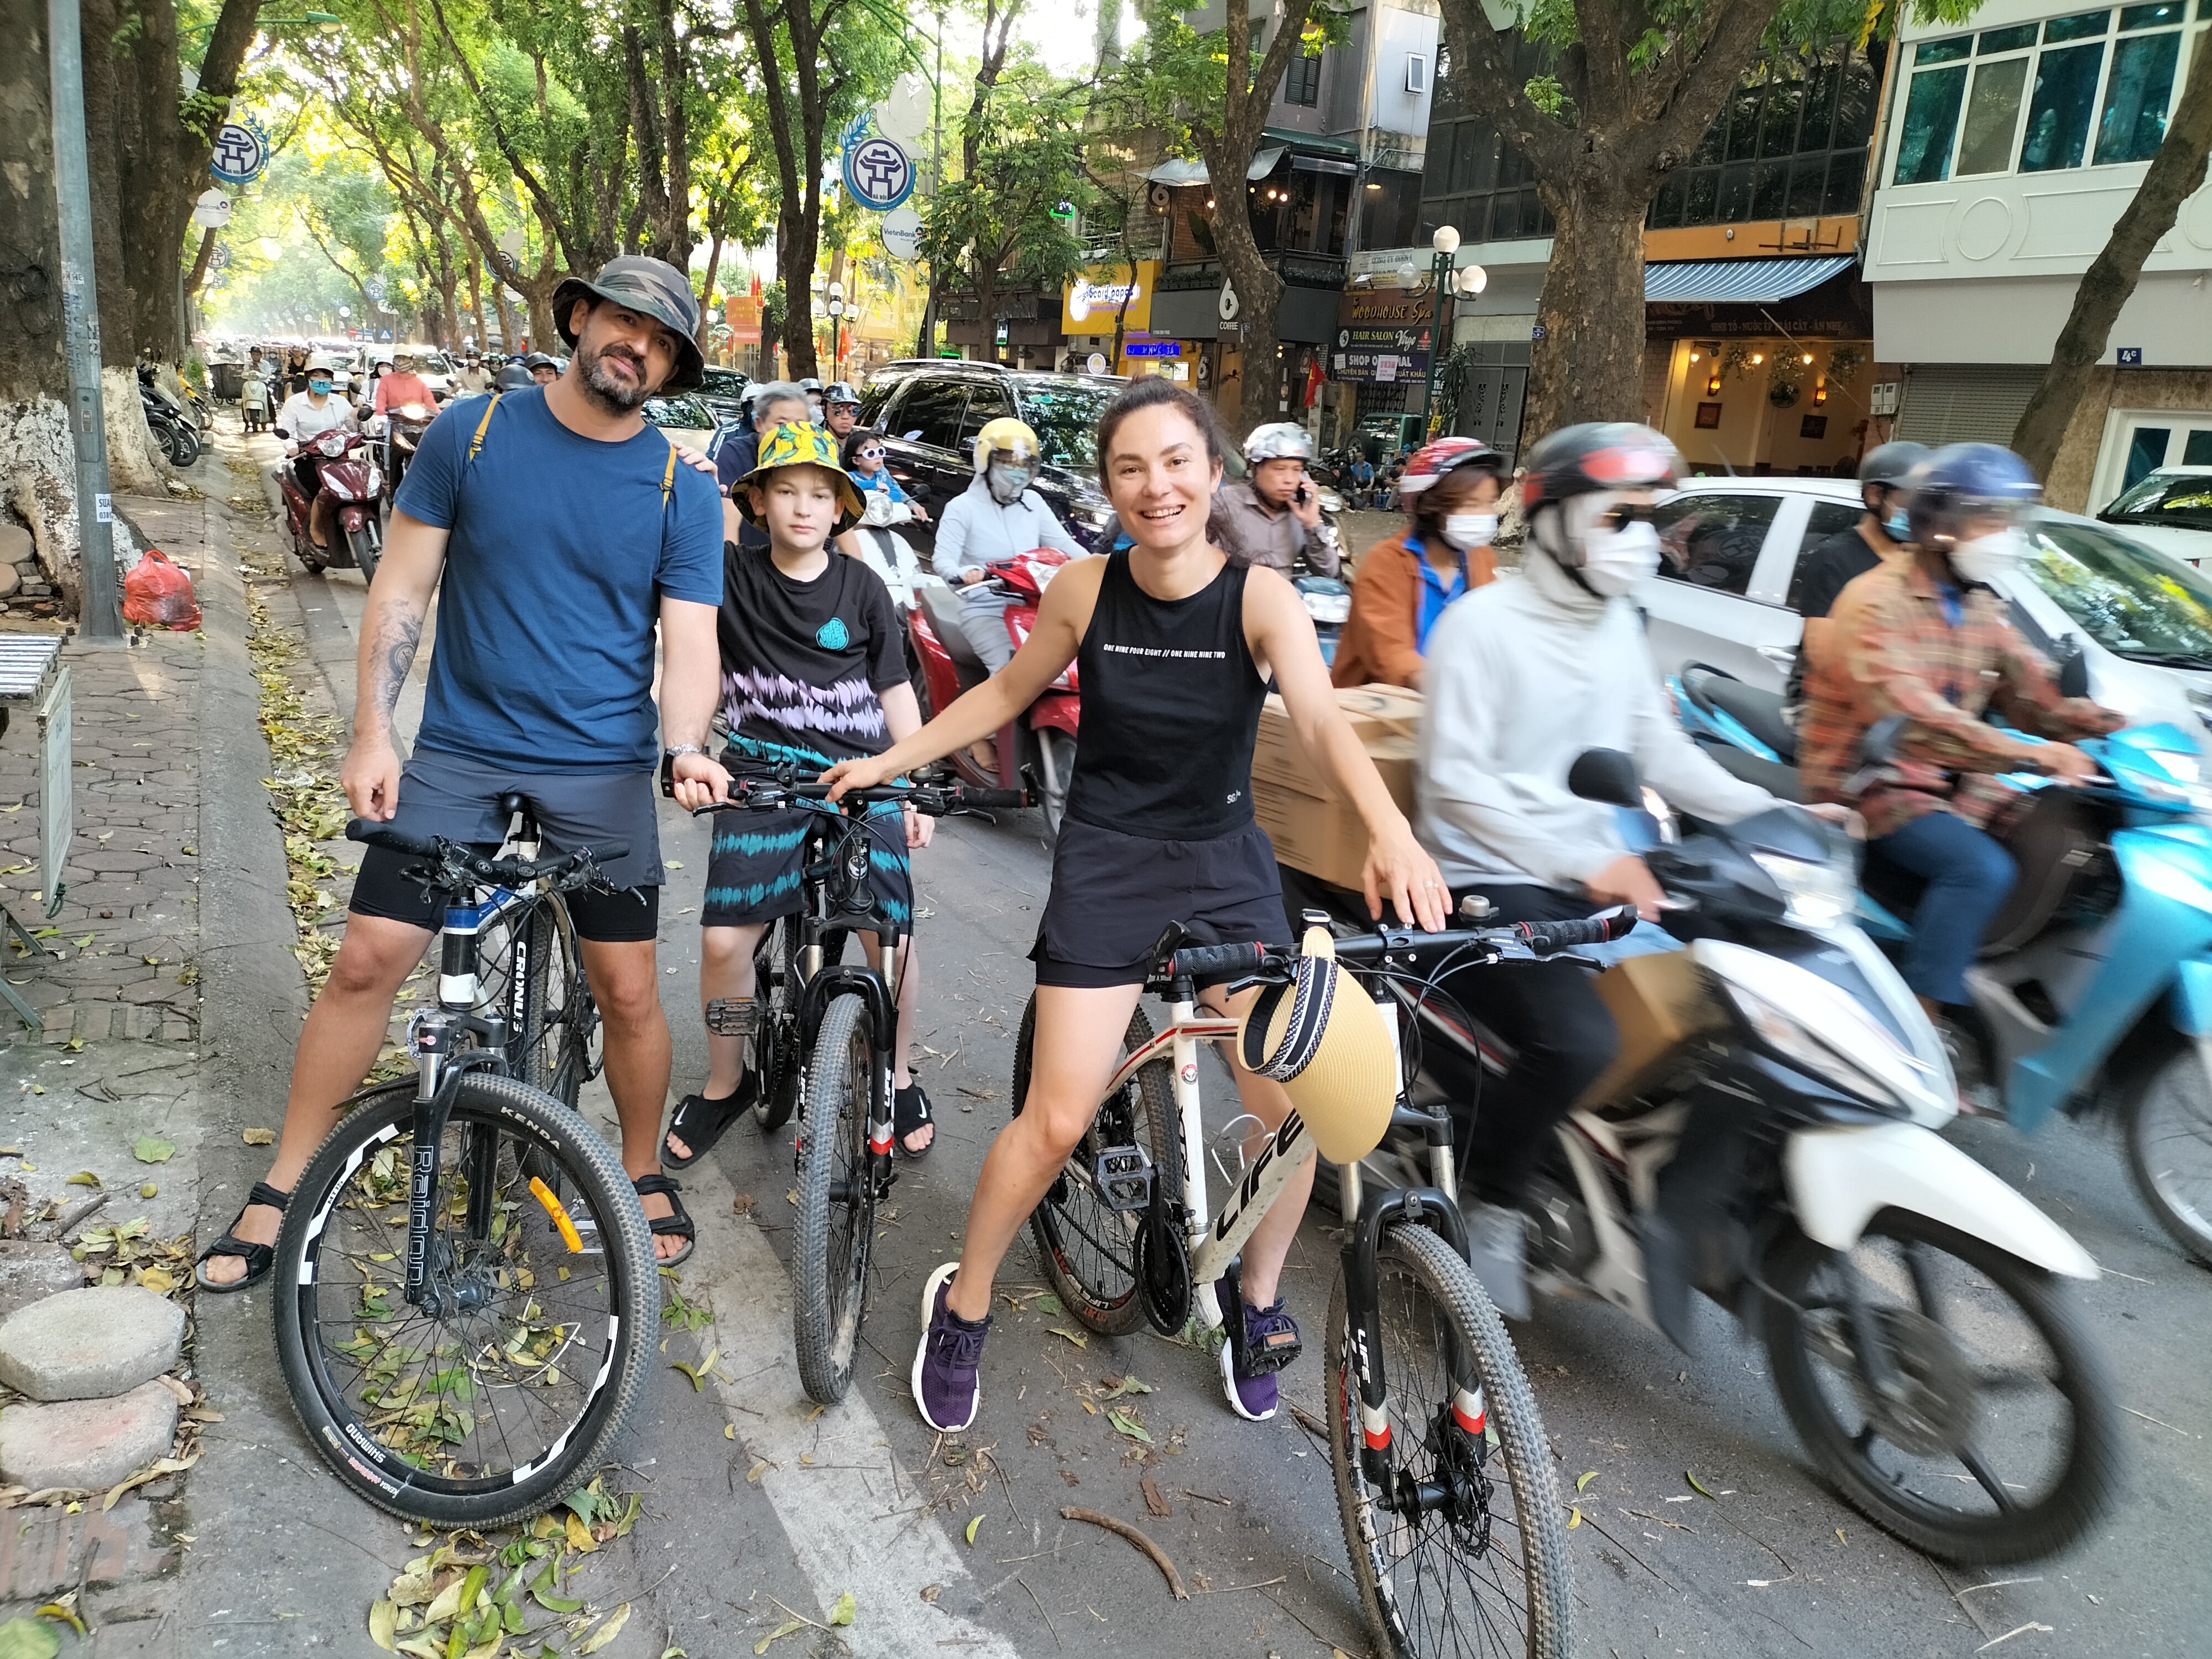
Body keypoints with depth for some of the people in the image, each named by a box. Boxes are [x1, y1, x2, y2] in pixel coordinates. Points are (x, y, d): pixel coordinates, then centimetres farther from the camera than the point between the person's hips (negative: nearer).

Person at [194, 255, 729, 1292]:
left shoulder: (681, 491, -1)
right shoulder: (471, 434, 1)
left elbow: (689, 644, -4)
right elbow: (403, 589, 3)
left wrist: (686, 747, -24)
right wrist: (372, 731, -3)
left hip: (603, 772, 0)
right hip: (459, 752, 1)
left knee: (629, 995, 2)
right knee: (366, 964, -1)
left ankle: (643, 1173, 27)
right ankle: (280, 1195, 17)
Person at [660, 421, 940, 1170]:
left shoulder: (861, 588, 4)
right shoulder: (731, 574, 2)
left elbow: (895, 691, 8)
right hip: (764, 776, 0)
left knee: (892, 939, -4)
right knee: (724, 939, -8)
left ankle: (898, 1078, 21)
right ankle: (725, 1084, 18)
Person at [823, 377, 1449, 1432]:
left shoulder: (1260, 597, -11)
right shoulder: (1085, 589, -7)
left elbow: (1321, 720, -27)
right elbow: (1007, 693, 9)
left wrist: (1390, 831, -45)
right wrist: (888, 761, 8)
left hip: (1225, 862, 1)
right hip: (1107, 864, -1)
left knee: (1293, 1107, -6)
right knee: (1056, 1122, -6)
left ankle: (1256, 1298, 23)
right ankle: (962, 1309, 20)